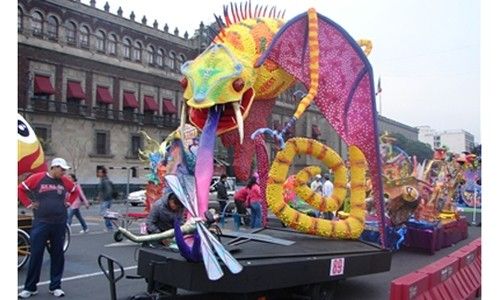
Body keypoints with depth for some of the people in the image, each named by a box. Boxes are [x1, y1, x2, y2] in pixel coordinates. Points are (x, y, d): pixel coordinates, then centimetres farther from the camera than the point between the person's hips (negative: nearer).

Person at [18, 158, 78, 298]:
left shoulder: (65, 181, 5)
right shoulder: (36, 178, -4)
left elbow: (75, 191, 22)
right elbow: (20, 189, 4)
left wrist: (69, 202, 9)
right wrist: (28, 204, -1)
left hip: (59, 224, 3)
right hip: (41, 223, -3)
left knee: (58, 255, 7)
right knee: (36, 254, 1)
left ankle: (55, 286, 17)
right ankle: (30, 287, 13)